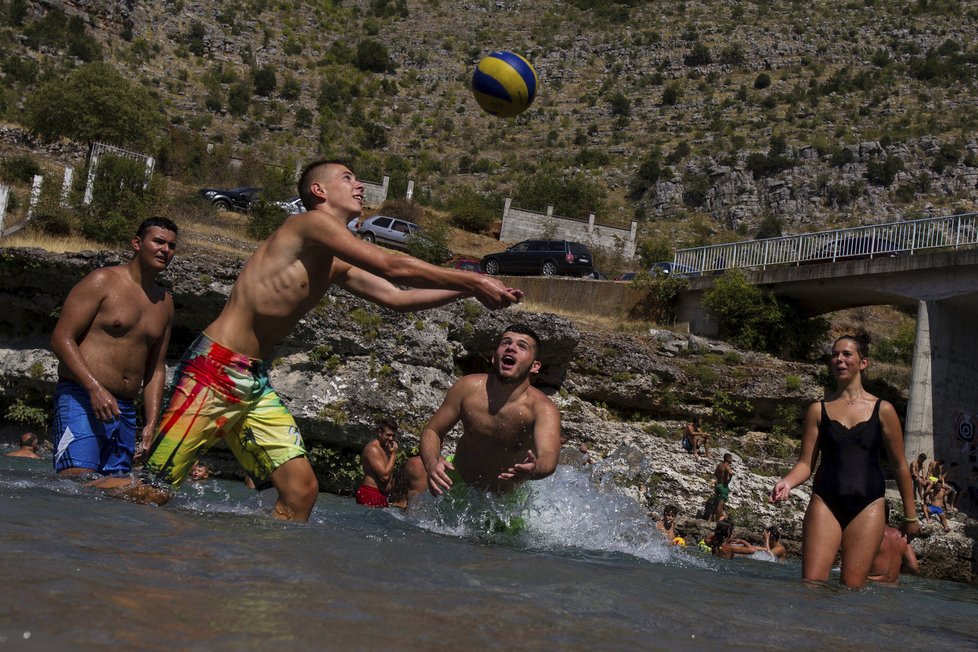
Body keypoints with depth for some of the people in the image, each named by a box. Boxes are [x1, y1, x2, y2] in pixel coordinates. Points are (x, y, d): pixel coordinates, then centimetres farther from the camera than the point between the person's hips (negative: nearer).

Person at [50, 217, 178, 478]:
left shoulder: (165, 302, 18)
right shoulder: (103, 281, -1)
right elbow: (61, 338, -8)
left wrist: (151, 423, 10)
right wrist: (95, 388, -19)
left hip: (125, 409, 6)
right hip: (81, 398, -6)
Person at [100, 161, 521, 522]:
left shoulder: (338, 265, 16)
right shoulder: (310, 222, -9)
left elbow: (398, 298, 19)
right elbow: (391, 266, -15)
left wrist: (468, 291, 10)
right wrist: (473, 281, -11)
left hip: (256, 383, 9)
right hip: (213, 371, -9)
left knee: (301, 489, -2)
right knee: (152, 494, -5)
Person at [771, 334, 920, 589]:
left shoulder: (882, 410, 5)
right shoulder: (818, 410, 8)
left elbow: (899, 466, 11)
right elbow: (806, 463, 6)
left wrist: (910, 515, 15)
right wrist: (787, 482, -15)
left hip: (868, 506, -1)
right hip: (825, 503, 1)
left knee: (852, 589, -4)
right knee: (811, 585, -9)